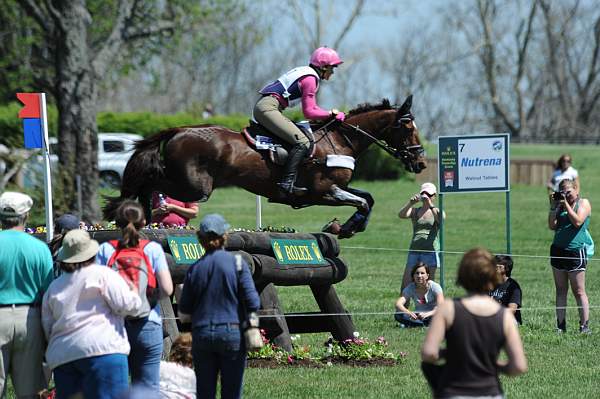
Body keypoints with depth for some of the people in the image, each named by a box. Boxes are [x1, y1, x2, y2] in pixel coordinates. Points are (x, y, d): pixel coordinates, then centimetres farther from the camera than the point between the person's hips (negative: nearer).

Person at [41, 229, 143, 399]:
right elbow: (127, 306, -3)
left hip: (62, 355, 6)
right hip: (102, 350, -6)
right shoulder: (103, 274, 1)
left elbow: (47, 328, 19)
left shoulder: (53, 288, 19)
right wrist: (134, 293, 15)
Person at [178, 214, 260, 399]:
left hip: (202, 334, 2)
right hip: (232, 334, -2)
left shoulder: (194, 269, 1)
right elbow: (253, 303, -8)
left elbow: (184, 315, 6)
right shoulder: (237, 263, -6)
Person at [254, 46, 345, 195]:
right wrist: (330, 114, 1)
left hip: (262, 106, 11)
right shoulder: (311, 79, -9)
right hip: (268, 108, -11)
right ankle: (287, 182, -29)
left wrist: (334, 114, 15)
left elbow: (312, 107, 28)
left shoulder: (308, 74, 22)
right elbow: (308, 112, -11)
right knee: (302, 142, -20)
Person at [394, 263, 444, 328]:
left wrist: (428, 314, -45)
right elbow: (398, 304, -20)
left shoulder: (434, 287, -13)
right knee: (398, 315, -26)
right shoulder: (410, 288, -7)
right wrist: (409, 312, -42)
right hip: (418, 316, 3)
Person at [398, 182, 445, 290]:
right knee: (406, 283, -3)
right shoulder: (415, 211, 13)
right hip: (414, 250, 3)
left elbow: (441, 220, -16)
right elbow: (401, 215, -6)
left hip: (430, 250, -3)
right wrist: (410, 203, -22)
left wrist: (430, 205, -24)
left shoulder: (437, 212, 7)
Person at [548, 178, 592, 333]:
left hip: (576, 251, -5)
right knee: (561, 290, 5)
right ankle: (561, 326, 6)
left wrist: (566, 204, -13)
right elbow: (552, 226, 6)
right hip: (558, 250, 5)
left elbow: (577, 222, -15)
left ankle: (584, 326, -2)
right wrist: (554, 206, -2)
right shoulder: (561, 205, 15)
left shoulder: (584, 203, 1)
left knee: (579, 291, -5)